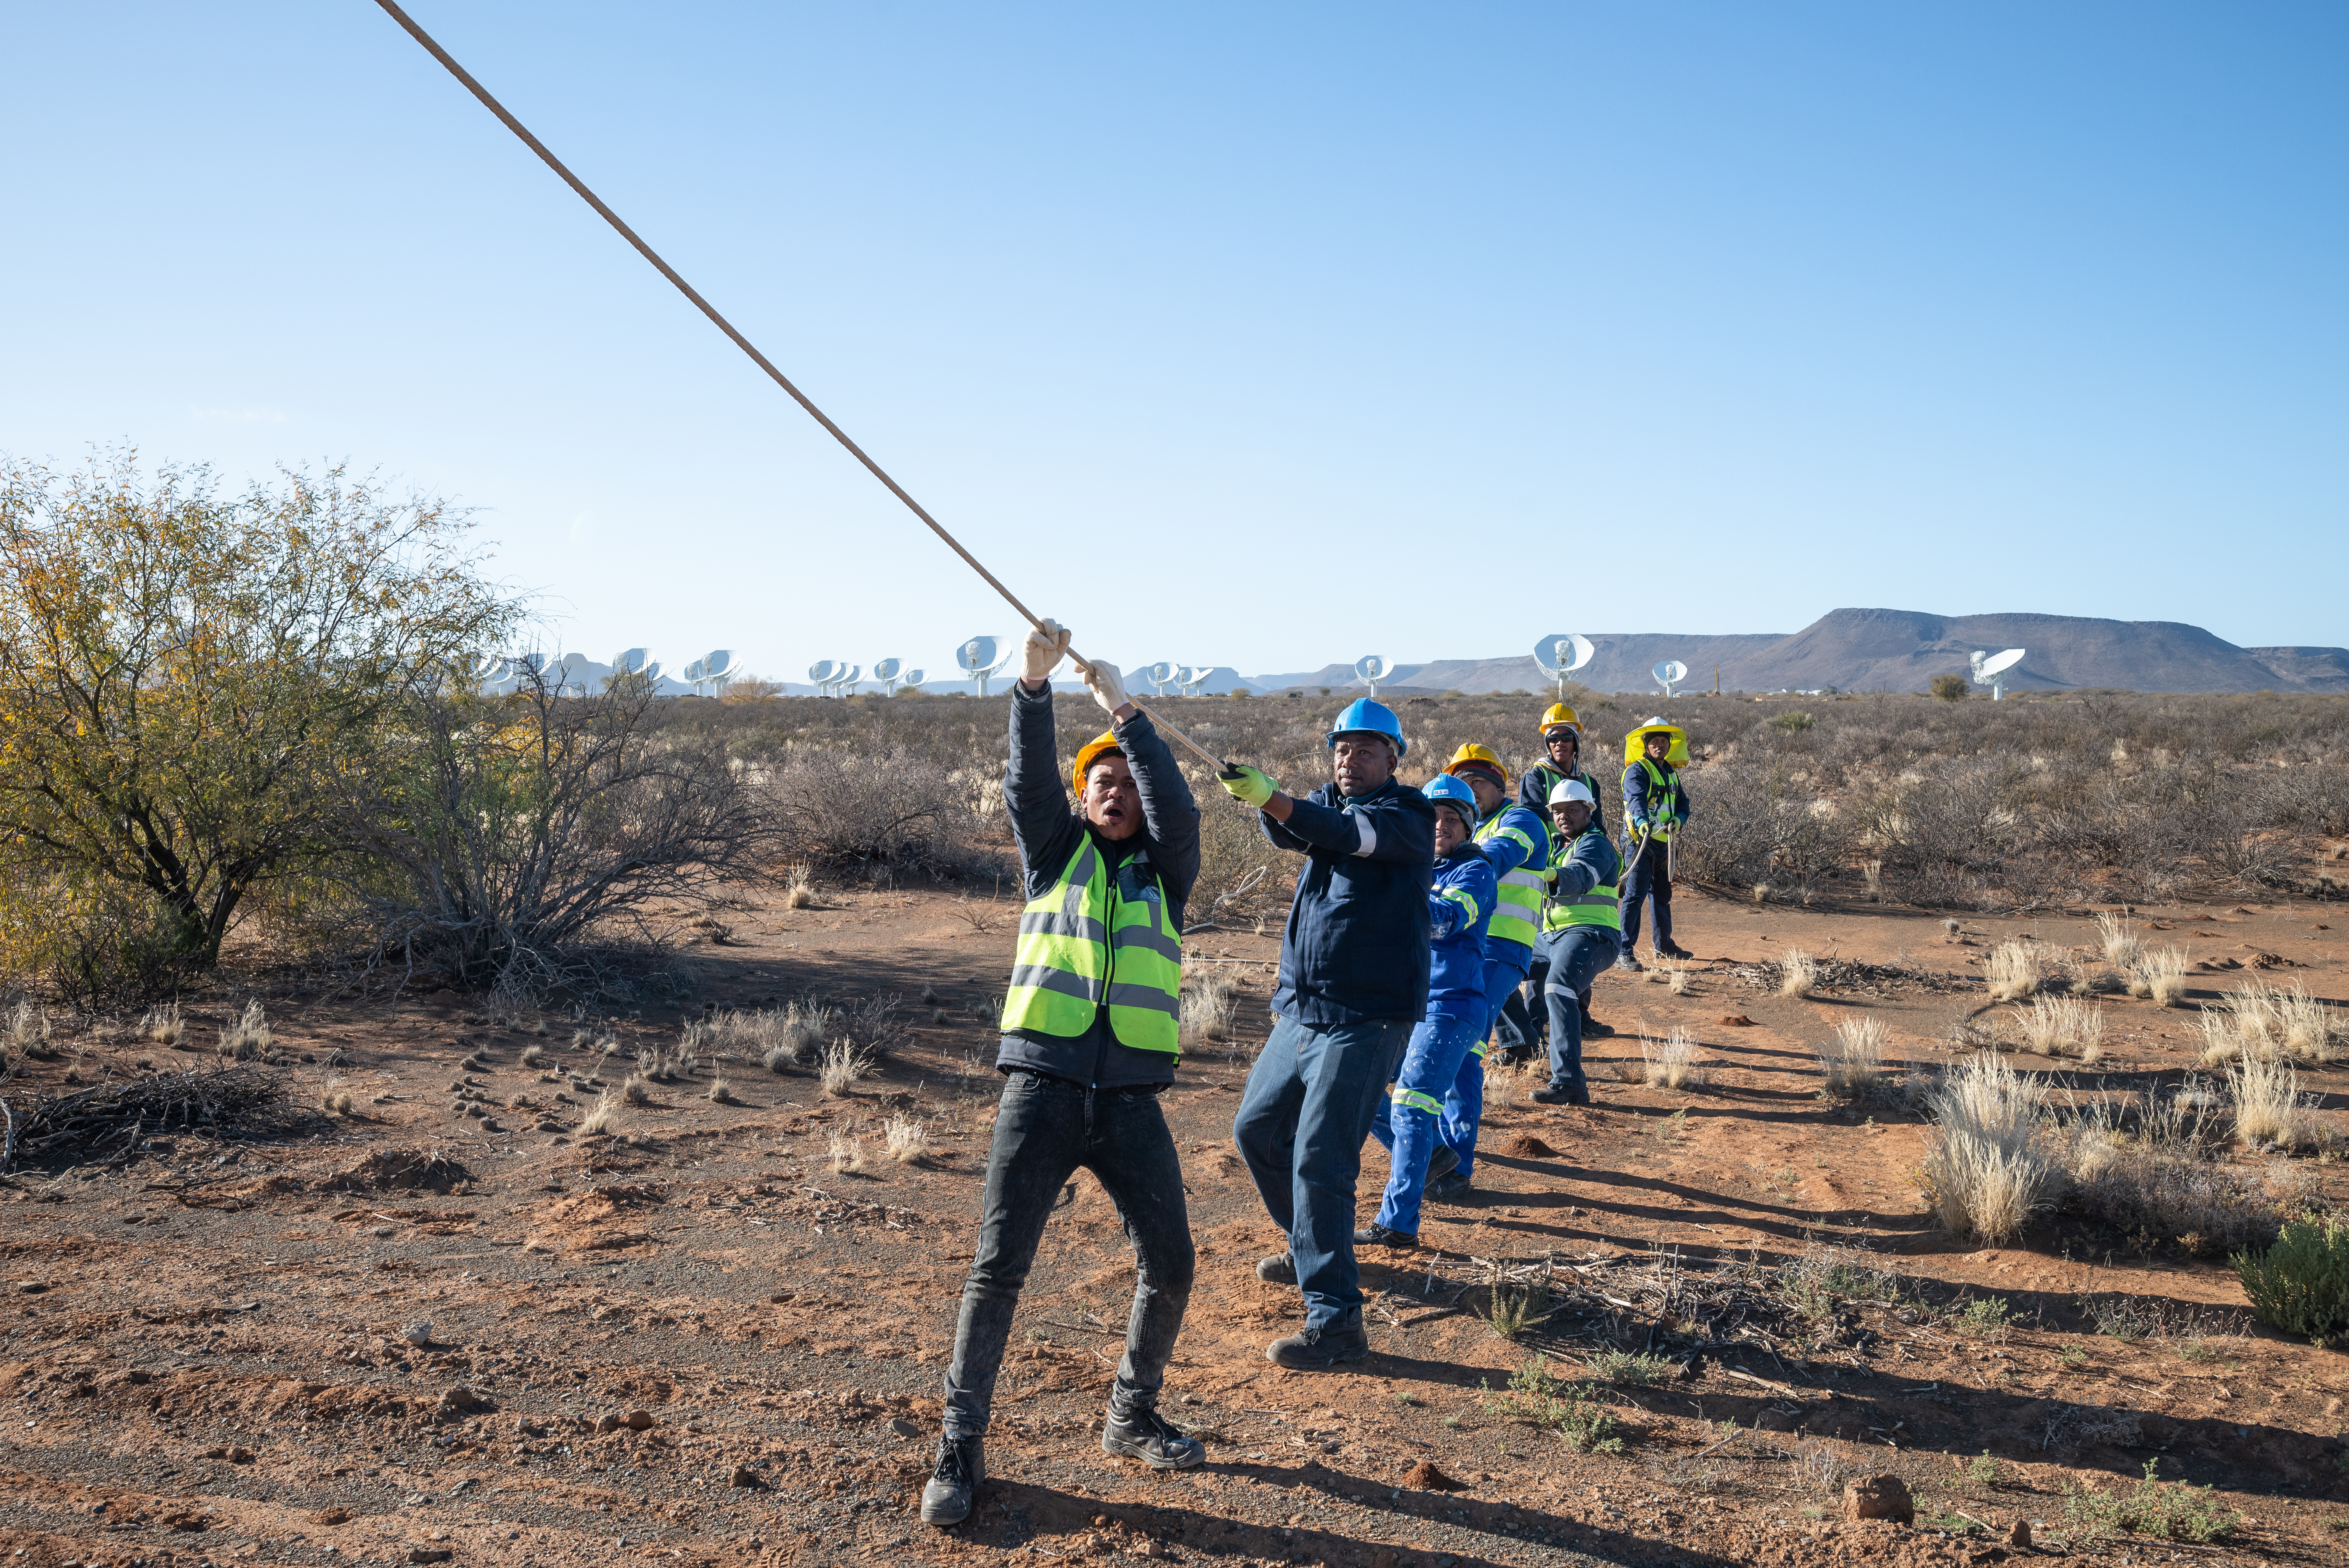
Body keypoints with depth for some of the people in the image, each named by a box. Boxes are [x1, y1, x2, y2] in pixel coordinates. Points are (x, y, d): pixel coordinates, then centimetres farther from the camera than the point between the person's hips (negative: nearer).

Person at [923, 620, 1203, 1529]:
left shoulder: (1167, 869, 13)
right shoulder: (1057, 850, 12)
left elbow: (1178, 809, -6)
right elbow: (1029, 778, -4)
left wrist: (1124, 712, -11)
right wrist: (1035, 681, -17)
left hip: (1131, 1101, 2)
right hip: (1042, 1088, -1)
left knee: (1169, 1265, 2)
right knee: (999, 1264, -5)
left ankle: (1132, 1419, 24)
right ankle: (961, 1443, 7)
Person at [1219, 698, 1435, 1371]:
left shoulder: (1408, 815, -7)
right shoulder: (1324, 803, 13)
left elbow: (1349, 835, -27)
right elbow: (1288, 832, -8)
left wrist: (1272, 797, -41)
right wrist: (1260, 801, -31)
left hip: (1367, 1018, -8)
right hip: (1300, 1011, 8)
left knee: (1318, 1159, -14)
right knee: (1256, 1128, 17)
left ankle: (1336, 1320, -10)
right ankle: (1312, 1249, 38)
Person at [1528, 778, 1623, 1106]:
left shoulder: (1595, 843, -5)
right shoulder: (1556, 845, 25)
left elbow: (1581, 876, -28)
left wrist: (1552, 875, -48)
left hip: (1588, 934, -10)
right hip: (1551, 937, 10)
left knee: (1557, 987, -35)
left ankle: (1569, 1083, -46)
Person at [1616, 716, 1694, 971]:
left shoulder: (1671, 773, 16)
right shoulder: (1637, 770, -10)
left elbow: (1683, 803, 12)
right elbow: (1636, 799, -28)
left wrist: (1678, 818, -12)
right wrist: (1642, 821, -49)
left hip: (1662, 844, 8)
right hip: (1640, 841, -8)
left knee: (1663, 895, 20)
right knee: (1635, 895, -14)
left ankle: (1664, 945, 36)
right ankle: (1624, 952, -15)